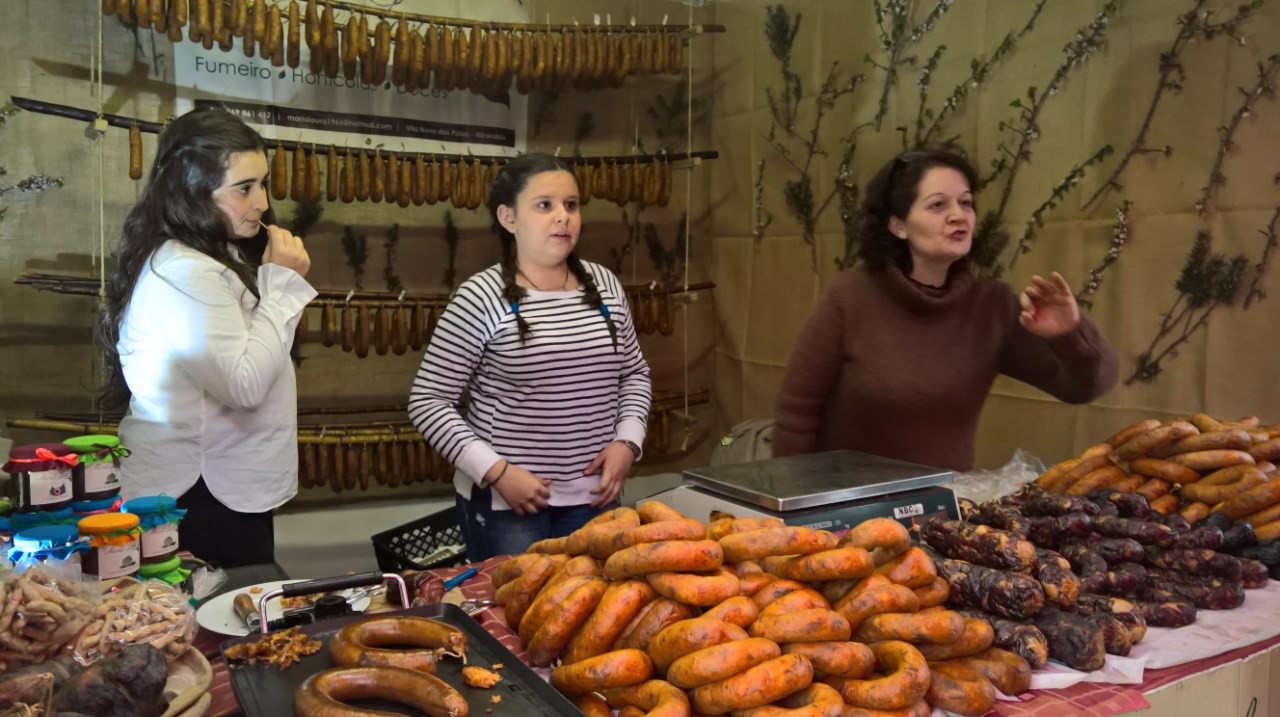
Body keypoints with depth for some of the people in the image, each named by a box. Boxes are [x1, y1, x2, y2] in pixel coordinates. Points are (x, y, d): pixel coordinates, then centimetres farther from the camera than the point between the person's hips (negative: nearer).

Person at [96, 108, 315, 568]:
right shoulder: (185, 272, -21)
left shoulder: (213, 257, 12)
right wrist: (284, 284, -20)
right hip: (199, 497, -10)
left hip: (224, 486, 10)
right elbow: (245, 385, -26)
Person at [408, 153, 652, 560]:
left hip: (593, 496, 5)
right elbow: (427, 401, -10)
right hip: (505, 500, -4)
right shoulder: (482, 297, -12)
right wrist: (496, 471, -17)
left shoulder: (604, 285, 3)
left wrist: (627, 441, -2)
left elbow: (635, 374, 14)